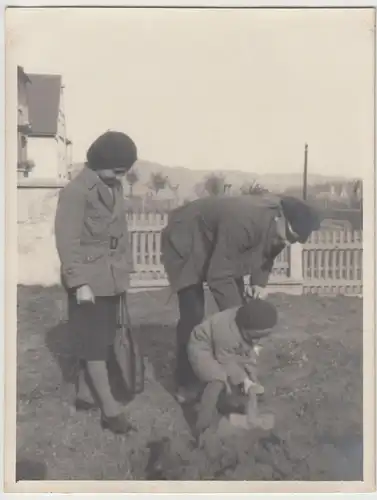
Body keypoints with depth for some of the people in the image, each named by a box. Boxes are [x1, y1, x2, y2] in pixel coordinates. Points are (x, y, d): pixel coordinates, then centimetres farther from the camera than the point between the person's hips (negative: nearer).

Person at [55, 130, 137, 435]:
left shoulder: (115, 187, 8)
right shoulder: (76, 191, -17)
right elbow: (68, 241, -18)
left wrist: (126, 268, 10)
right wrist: (79, 282, -20)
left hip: (112, 278, 8)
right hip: (89, 279, -8)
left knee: (101, 340, 15)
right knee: (95, 342, 0)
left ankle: (85, 394, 29)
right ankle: (111, 409, 6)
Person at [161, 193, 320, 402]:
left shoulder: (276, 227, -16)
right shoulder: (243, 222, -41)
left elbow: (265, 254, 5)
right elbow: (219, 276, -36)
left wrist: (259, 282, -11)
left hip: (223, 249, 8)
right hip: (186, 244, -8)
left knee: (237, 306, 2)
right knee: (193, 315, -13)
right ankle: (185, 383, 2)